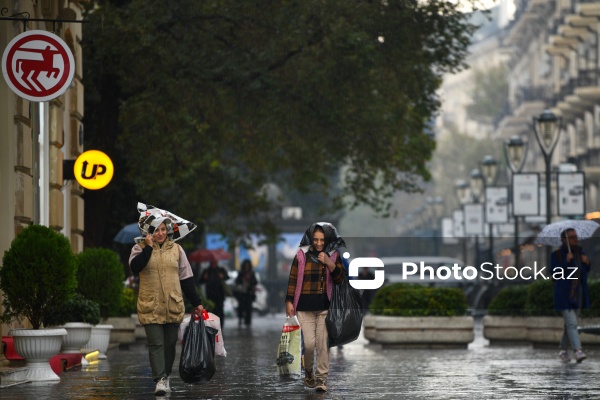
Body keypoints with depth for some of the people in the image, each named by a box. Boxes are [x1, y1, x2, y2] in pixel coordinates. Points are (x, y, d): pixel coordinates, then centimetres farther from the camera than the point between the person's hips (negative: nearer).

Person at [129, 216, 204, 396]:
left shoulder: (176, 249, 9)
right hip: (150, 306, -3)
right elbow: (135, 267, -19)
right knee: (156, 344, -10)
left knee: (170, 343, 9)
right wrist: (148, 247, -18)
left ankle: (166, 376, 23)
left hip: (173, 306, 3)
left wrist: (196, 302, 11)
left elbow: (186, 278, 12)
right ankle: (160, 380, -14)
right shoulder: (140, 248, 2)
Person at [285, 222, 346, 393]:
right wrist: (289, 301, 1)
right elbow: (292, 279, 4)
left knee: (323, 343, -3)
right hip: (305, 307, -1)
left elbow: (340, 280, -1)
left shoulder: (333, 256, 3)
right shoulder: (301, 255, 0)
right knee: (309, 343, -7)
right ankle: (308, 371, 20)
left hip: (325, 307, 1)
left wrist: (330, 264, -15)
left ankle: (321, 377, 6)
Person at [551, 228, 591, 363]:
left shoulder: (580, 251, 10)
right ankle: (578, 352, -24)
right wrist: (566, 262, -25)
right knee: (572, 324, -15)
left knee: (570, 323, 12)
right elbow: (554, 271, -15)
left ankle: (564, 350, 26)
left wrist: (586, 263, -6)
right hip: (564, 295, -6)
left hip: (578, 294, 6)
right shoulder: (557, 254, -7)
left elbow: (585, 271, 15)